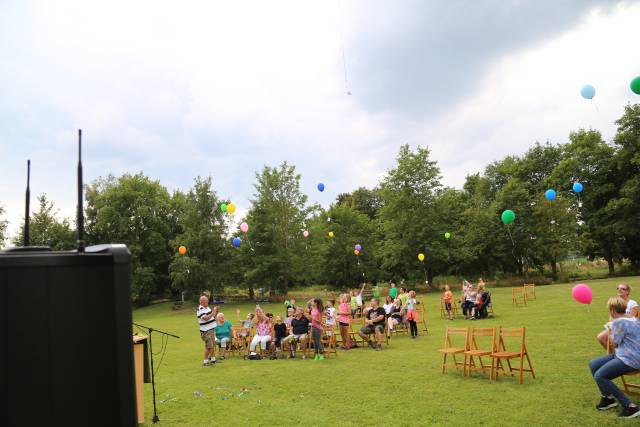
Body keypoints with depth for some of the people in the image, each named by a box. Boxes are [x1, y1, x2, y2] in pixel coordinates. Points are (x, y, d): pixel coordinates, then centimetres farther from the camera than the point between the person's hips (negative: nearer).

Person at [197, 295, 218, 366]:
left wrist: (215, 312, 1)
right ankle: (205, 361, 2)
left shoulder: (207, 308, 12)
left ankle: (213, 359, 26)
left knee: (213, 345, 15)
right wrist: (213, 312, -24)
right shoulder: (200, 310, -16)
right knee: (209, 347, -8)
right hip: (206, 331, -9)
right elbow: (206, 318, -28)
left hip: (212, 330, 9)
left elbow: (212, 317, 19)